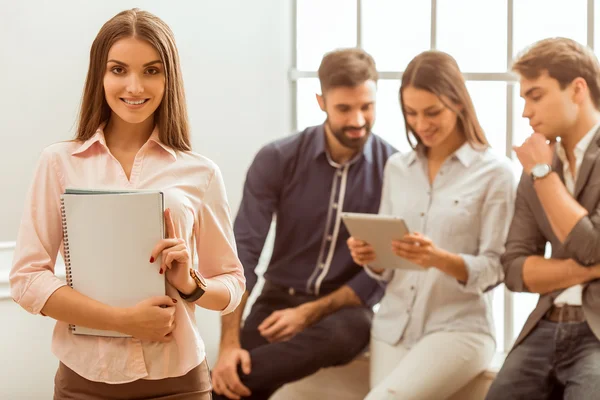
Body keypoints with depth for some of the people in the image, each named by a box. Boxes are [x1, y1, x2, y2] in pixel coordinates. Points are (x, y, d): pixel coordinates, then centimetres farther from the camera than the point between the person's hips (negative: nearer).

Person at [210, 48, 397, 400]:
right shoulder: (276, 160, -5)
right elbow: (243, 252, -10)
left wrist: (311, 313, -17)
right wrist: (229, 344, -23)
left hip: (345, 307, 0)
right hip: (280, 299, 1)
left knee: (350, 329, -37)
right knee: (233, 368, -29)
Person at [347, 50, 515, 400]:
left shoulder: (494, 172, -5)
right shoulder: (397, 167, 11)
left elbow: (493, 270, -7)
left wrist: (439, 259, -25)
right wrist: (371, 258, -9)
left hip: (459, 329, -5)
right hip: (393, 327, 5)